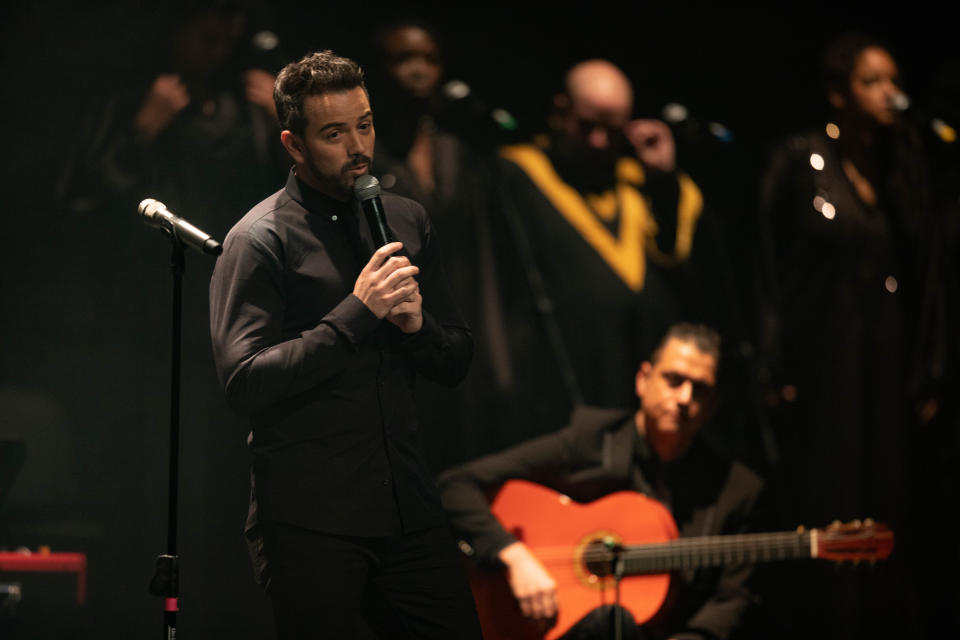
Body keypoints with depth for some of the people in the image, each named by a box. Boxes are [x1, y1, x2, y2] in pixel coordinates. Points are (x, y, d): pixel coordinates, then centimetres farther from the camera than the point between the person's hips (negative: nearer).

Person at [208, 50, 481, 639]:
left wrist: (417, 324, -6)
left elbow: (457, 363, 16)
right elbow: (244, 380, -17)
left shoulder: (407, 222, 14)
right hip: (310, 521, -5)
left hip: (409, 511, 6)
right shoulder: (260, 241, -6)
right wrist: (358, 313, -19)